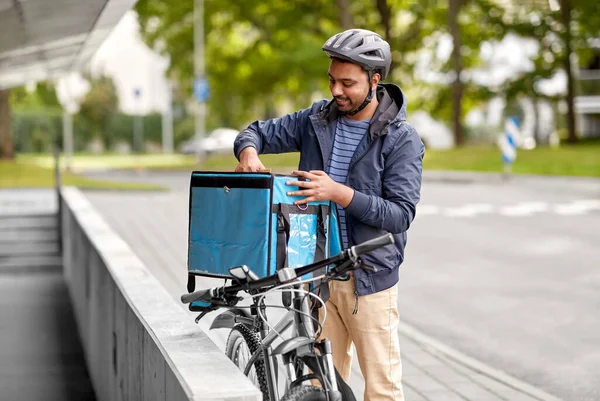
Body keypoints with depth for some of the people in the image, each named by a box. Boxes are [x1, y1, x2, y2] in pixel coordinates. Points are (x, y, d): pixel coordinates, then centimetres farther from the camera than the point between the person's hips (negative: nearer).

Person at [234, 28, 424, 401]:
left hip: (369, 277, -4)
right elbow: (259, 131, 12)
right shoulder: (317, 120, 3)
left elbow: (401, 214, -17)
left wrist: (339, 193, -28)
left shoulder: (402, 139, -11)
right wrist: (249, 152, -12)